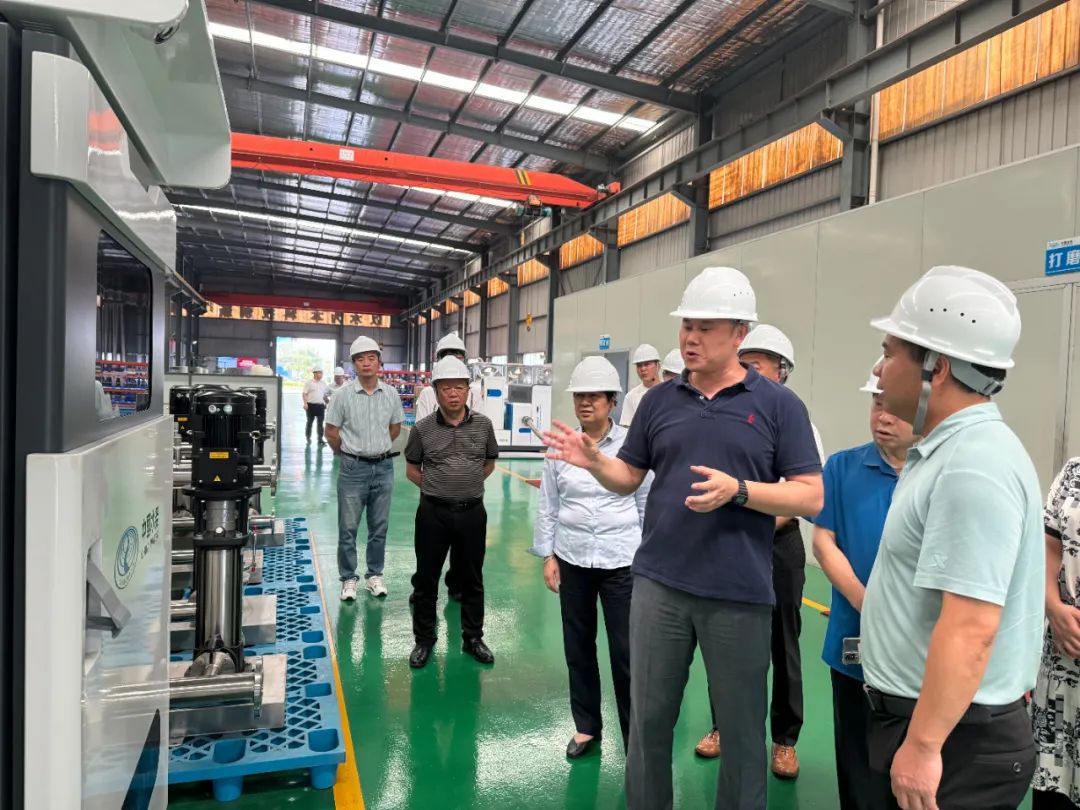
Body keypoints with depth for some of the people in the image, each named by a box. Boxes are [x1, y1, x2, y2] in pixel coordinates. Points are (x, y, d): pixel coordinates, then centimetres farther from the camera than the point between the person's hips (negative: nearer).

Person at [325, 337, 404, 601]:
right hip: (353, 469, -2)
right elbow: (331, 432, 0)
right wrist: (350, 452, 8)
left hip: (383, 467, 2)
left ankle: (374, 575, 24)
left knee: (379, 527, 11)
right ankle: (348, 579, 17)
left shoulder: (391, 394, 0)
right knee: (348, 528, 5)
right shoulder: (343, 395, -7)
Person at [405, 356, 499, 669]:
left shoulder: (483, 425, -2)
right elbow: (412, 469, 8)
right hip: (433, 513, -1)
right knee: (426, 579, 9)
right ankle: (424, 639, 26)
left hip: (472, 513, 1)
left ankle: (473, 638, 29)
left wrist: (468, 484, 10)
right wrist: (435, 488, 4)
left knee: (471, 579, 13)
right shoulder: (423, 429, -6)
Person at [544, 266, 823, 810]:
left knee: (741, 728, 14)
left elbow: (810, 497, -6)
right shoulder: (660, 401, 6)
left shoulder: (779, 405, -3)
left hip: (739, 593, -2)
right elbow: (628, 478, 10)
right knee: (648, 717, 15)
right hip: (658, 584, 3)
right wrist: (593, 460, -10)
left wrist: (736, 489, -21)